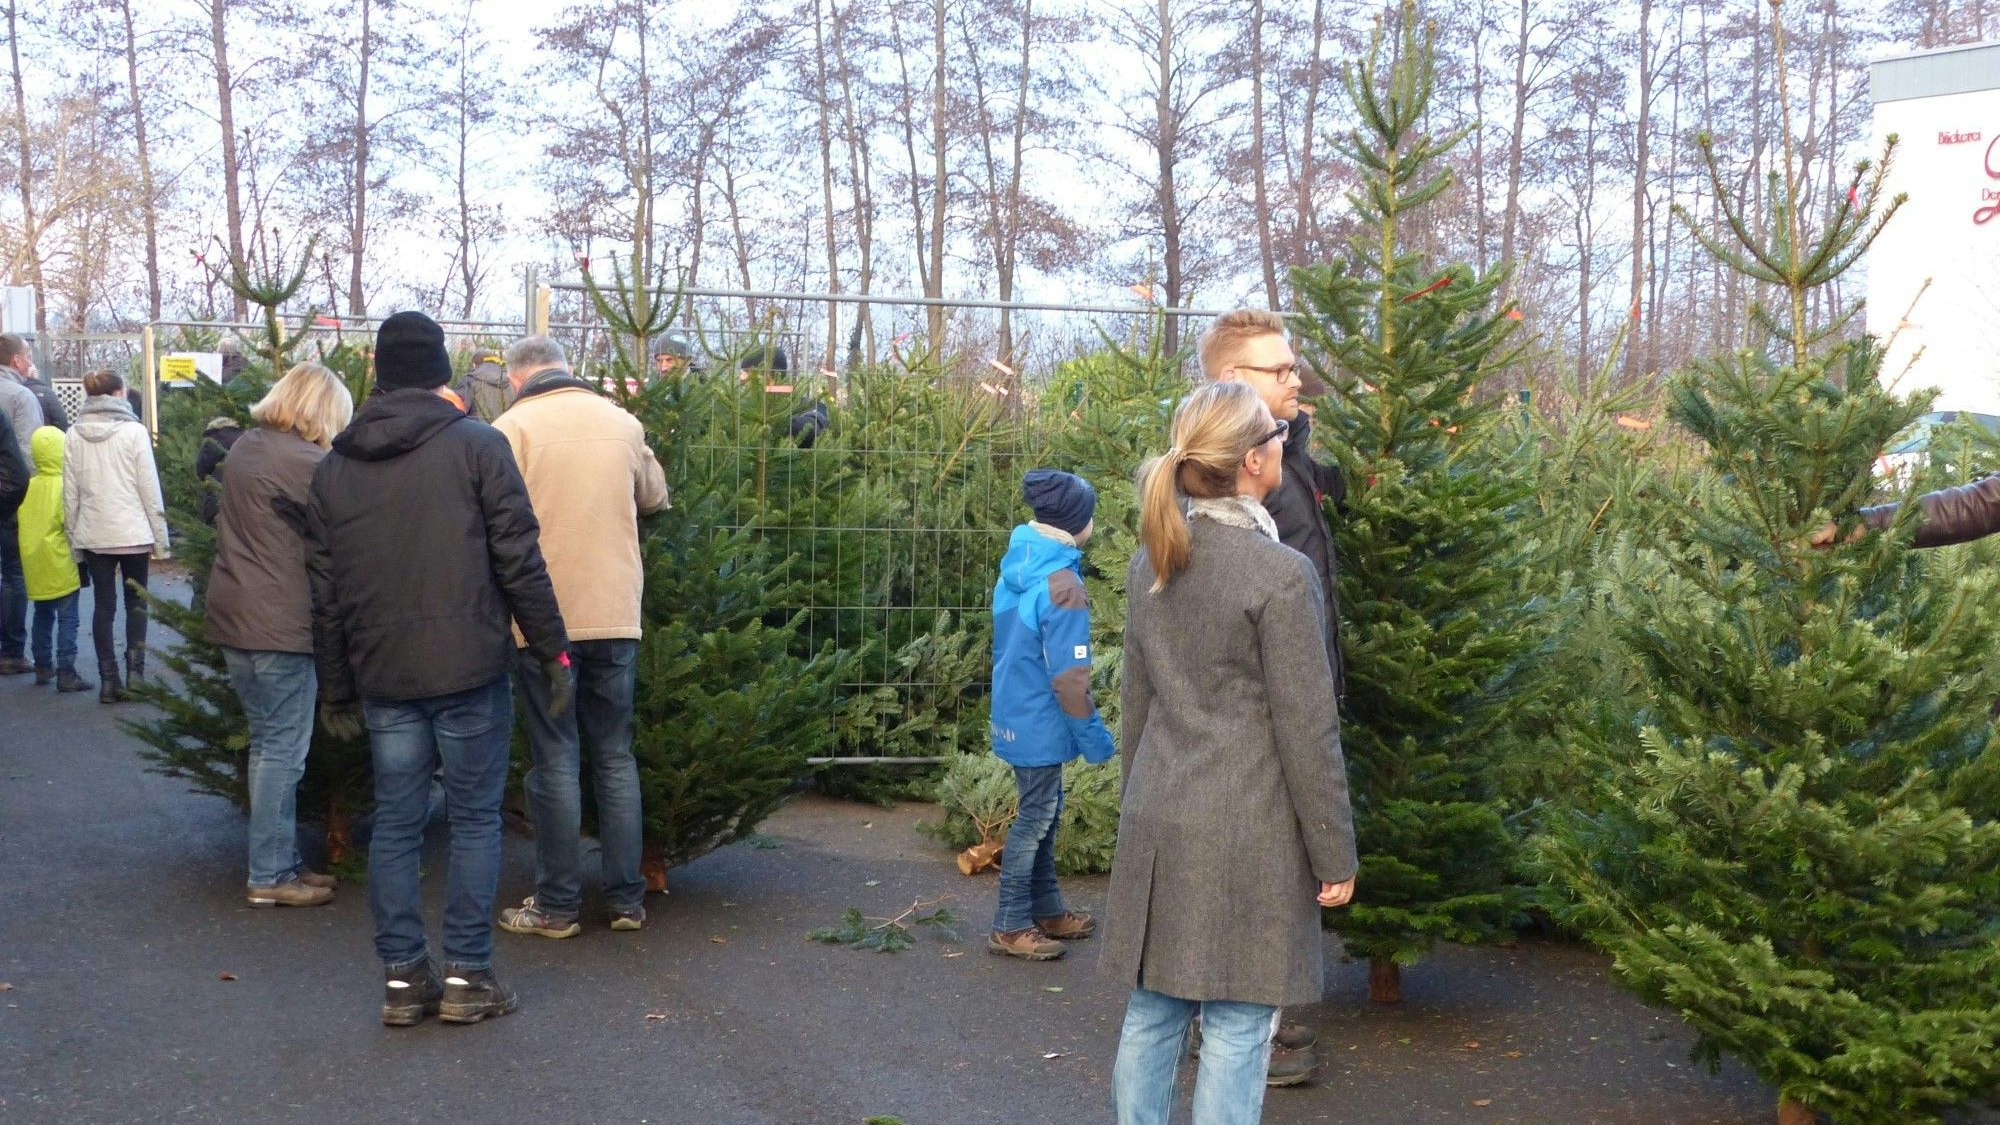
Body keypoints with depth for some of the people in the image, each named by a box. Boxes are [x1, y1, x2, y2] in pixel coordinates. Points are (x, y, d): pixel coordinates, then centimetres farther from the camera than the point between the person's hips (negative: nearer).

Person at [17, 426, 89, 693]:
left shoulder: (28, 487, 4)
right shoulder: (65, 486, -14)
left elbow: (23, 526, 11)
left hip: (36, 568, 6)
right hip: (61, 567, -6)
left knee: (42, 617, 19)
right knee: (67, 620, -2)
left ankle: (43, 667, 26)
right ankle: (66, 673, -6)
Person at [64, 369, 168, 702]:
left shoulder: (74, 435, 2)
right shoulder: (134, 431, -8)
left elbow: (70, 493, 3)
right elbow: (150, 489, -7)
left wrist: (74, 538, 11)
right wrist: (160, 538, -1)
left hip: (92, 534, 3)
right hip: (132, 533, -3)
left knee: (103, 605, 8)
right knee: (136, 603, 10)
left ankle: (109, 679, 8)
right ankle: (135, 670, 2)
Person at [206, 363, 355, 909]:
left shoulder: (244, 448, 11)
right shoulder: (301, 461, -16)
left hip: (233, 616, 9)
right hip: (278, 623, -9)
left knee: (268, 742, 15)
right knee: (283, 749, -1)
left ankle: (281, 861, 22)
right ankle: (268, 876, 5)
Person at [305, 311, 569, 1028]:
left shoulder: (334, 466, 8)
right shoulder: (478, 445, -5)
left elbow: (325, 591, 10)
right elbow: (520, 560, -9)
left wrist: (336, 688, 16)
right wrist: (551, 649, -2)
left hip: (382, 676, 4)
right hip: (471, 671, -4)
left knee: (396, 824, 10)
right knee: (475, 820, 5)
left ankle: (402, 977, 14)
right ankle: (467, 976, 8)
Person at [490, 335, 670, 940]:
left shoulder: (513, 427, -7)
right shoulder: (622, 422, 6)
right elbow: (654, 496, 21)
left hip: (542, 618, -3)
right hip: (616, 615, 4)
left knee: (555, 761, 4)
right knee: (615, 757, 13)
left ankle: (558, 905, 11)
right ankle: (627, 899, 18)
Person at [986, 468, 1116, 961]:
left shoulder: (1016, 566, 3)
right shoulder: (1062, 586, -23)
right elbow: (1069, 676, -22)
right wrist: (1093, 735, -13)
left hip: (1015, 711, 9)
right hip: (1040, 723, -9)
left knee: (1041, 813, 18)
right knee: (1035, 818, 3)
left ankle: (1047, 910, 29)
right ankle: (1010, 926, 12)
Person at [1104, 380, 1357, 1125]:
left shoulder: (1151, 562, 5)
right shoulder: (1281, 573, -15)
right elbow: (1307, 729, -12)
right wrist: (1335, 854, -4)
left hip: (1159, 823, 7)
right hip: (1246, 836, -6)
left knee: (1153, 1013, 14)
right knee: (1236, 1029, 4)